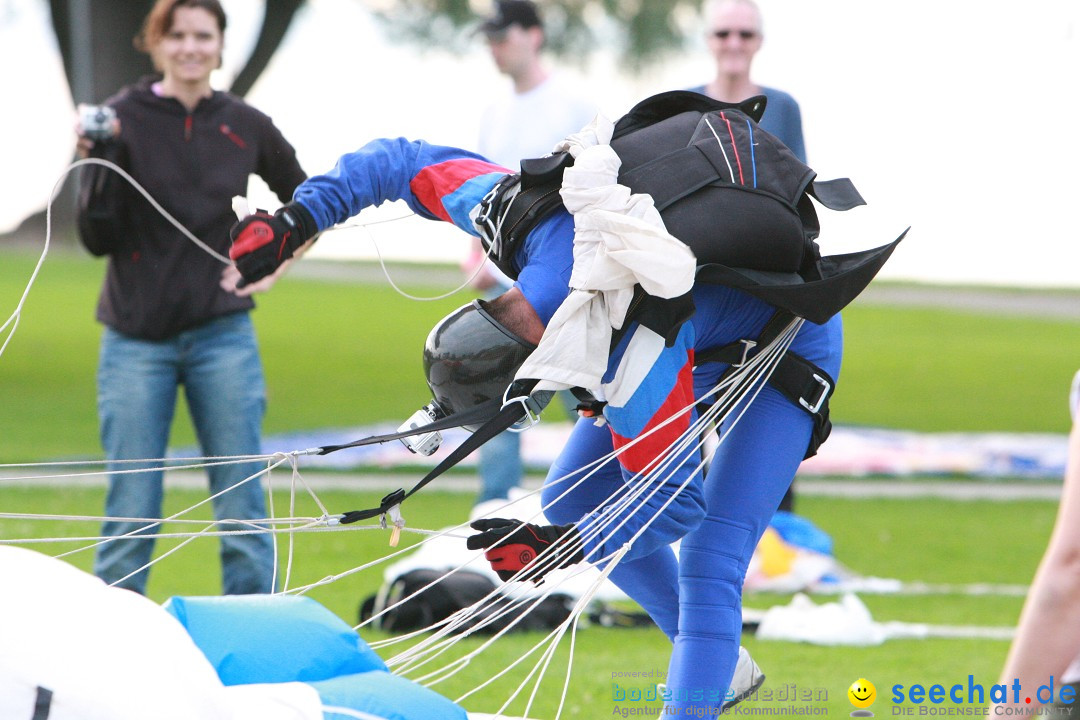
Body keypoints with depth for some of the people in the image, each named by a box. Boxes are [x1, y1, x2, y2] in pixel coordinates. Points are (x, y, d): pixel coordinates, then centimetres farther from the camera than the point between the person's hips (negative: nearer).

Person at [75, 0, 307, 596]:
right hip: (137, 340, -2)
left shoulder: (245, 127, 4)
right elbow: (97, 239, -8)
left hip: (223, 338, 2)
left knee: (242, 507, 2)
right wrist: (100, 162, -20)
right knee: (131, 514, -3)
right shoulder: (121, 120, -4)